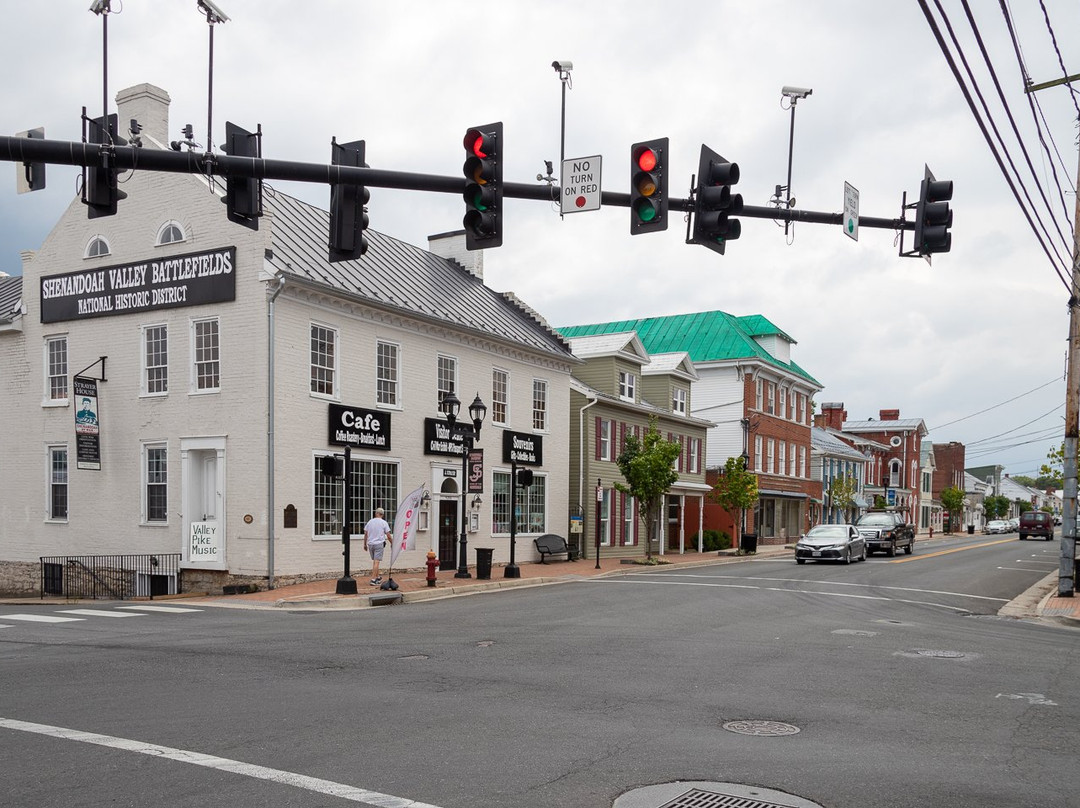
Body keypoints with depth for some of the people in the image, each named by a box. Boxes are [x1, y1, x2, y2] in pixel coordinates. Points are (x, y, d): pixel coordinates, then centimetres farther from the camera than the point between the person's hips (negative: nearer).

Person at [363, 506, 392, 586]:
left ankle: (378, 577, 27)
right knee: (376, 562, -6)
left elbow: (365, 534, 9)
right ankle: (373, 579, -12)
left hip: (370, 544, 4)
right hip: (379, 544, -4)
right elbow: (388, 535, -4)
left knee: (374, 561, 17)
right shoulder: (383, 523, -3)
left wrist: (365, 544, 18)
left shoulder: (370, 522, 6)